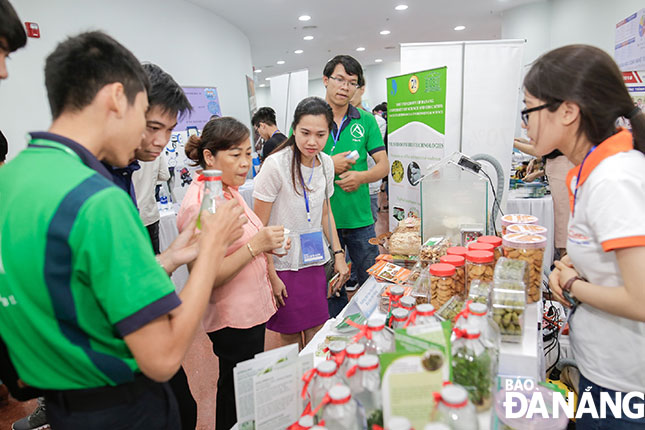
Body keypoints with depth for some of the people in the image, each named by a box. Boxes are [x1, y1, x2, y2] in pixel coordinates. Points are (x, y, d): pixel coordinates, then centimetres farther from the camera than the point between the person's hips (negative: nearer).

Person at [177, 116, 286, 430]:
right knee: (236, 395, 11)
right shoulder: (199, 204, -24)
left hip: (253, 308, 9)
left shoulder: (229, 189, 4)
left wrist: (272, 276, 21)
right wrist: (256, 246, -31)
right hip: (232, 320, -8)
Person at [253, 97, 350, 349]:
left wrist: (338, 254, 9)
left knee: (317, 334, 12)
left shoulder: (326, 163, 2)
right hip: (283, 265, -5)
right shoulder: (276, 165, -17)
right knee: (290, 338, 7)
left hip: (315, 262, 5)